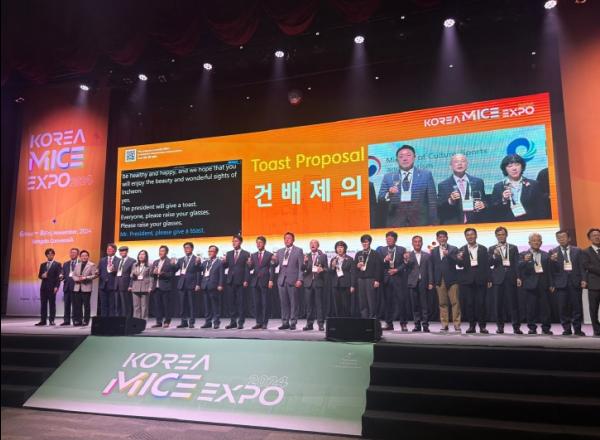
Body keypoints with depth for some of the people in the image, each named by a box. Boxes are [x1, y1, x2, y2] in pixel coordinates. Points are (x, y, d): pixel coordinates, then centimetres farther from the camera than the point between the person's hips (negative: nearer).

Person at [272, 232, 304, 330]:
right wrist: (273, 260, -9)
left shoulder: (298, 251, 3)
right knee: (284, 303, 5)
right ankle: (285, 323, 12)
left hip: (293, 280, -4)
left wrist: (299, 279, -11)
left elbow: (301, 266, -3)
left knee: (294, 303, -1)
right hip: (282, 280, 4)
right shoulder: (280, 251, 16)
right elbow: (275, 265, 13)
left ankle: (293, 323, 5)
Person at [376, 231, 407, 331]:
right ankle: (389, 323, 11)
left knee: (401, 301, -5)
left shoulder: (402, 249, 7)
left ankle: (403, 323, 5)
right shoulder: (381, 250, 11)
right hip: (386, 279, 2)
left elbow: (405, 263, 1)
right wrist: (384, 260, -14)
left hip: (398, 278, -2)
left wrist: (397, 269, -11)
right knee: (388, 302, 3)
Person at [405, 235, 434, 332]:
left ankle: (425, 325, 4)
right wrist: (406, 261, -20)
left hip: (424, 283, 0)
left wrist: (430, 283, -2)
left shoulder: (427, 256, 11)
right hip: (413, 283, 0)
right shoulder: (408, 255, 9)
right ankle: (417, 325, 8)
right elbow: (406, 269, -1)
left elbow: (430, 270, 7)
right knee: (415, 305, 3)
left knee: (425, 305, 0)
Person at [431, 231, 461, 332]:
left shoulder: (453, 249, 5)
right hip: (440, 281, 2)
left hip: (451, 279, -2)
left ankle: (456, 324, 0)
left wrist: (448, 255, -22)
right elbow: (432, 266, 10)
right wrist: (432, 281, 5)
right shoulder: (433, 251, 13)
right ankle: (444, 324, 9)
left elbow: (457, 262, -8)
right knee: (442, 303, 4)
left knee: (455, 302, -5)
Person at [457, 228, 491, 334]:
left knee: (481, 303, 0)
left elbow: (487, 265, 6)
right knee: (469, 303, 2)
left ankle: (482, 325, 8)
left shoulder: (483, 249, 7)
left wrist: (488, 280, 0)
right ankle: (472, 325, 9)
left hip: (480, 280, 0)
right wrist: (459, 259, -28)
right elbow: (460, 265, -5)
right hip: (467, 280, 0)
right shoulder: (462, 250, 6)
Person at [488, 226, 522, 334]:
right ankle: (500, 326, 8)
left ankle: (516, 326, 1)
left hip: (511, 278, 0)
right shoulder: (492, 249, 11)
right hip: (498, 279, 0)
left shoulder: (513, 248, 13)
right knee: (499, 304, 1)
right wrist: (494, 256, -16)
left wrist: (518, 277, -4)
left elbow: (517, 263, 6)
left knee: (514, 303, -3)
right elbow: (489, 264, 2)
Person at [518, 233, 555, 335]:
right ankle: (532, 328, 10)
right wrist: (524, 261, -28)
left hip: (543, 284, 2)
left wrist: (551, 284, 5)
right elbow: (519, 268, -8)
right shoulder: (523, 255, 4)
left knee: (545, 307, 3)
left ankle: (546, 328, 12)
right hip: (531, 284, -2)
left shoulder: (545, 255, 12)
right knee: (531, 307, 1)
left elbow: (549, 270, 11)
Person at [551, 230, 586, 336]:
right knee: (563, 307, 1)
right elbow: (552, 270, 0)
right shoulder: (553, 252, 5)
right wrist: (553, 261, -20)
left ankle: (577, 329, 12)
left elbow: (581, 266, 7)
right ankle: (567, 329, 10)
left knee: (577, 306, 2)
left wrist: (583, 279, -3)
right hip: (562, 283, 0)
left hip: (575, 282, 1)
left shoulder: (577, 250, 8)